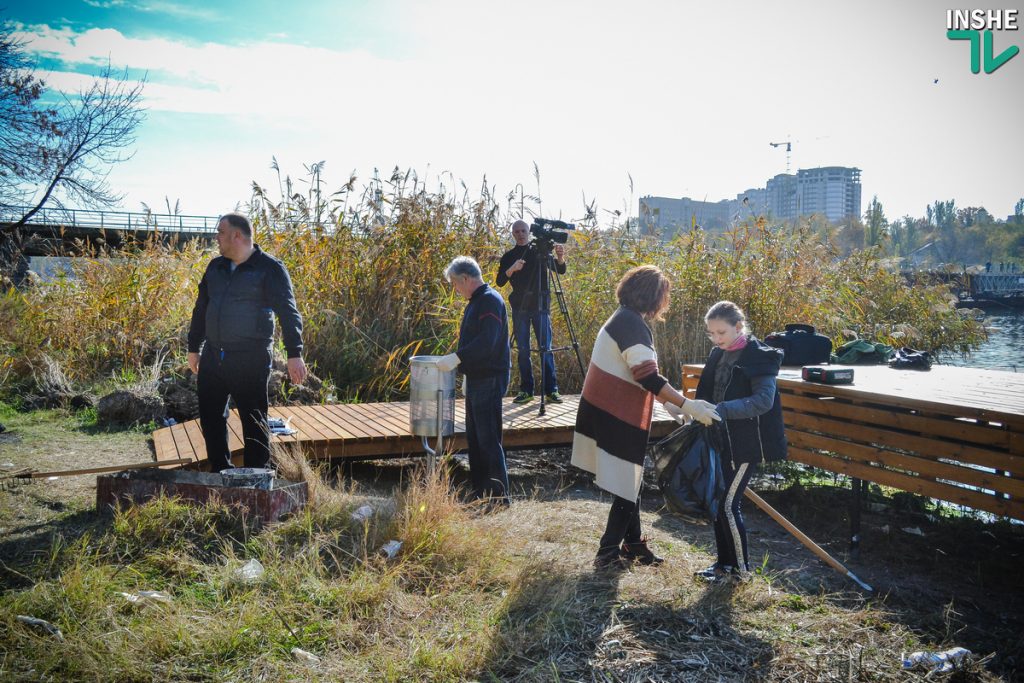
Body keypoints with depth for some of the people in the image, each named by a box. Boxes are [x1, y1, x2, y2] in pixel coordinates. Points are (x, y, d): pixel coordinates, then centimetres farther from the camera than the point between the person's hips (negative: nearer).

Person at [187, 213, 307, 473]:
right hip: (212, 358, 7)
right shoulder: (215, 267, 12)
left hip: (251, 361, -6)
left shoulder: (270, 268, -7)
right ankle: (219, 473, 27)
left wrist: (294, 354, -19)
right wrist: (194, 348, 21)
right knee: (210, 417, 13)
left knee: (254, 422, 1)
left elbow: (288, 312, -12)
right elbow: (201, 309, 21)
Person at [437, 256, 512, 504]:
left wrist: (457, 357, -29)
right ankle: (480, 492, 23)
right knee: (474, 437, 14)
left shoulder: (490, 301, -15)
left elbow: (487, 342, -27)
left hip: (490, 380, -10)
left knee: (488, 438, -7)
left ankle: (499, 495, 0)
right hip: (477, 378, 10)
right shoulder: (476, 302, 16)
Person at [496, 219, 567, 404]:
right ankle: (526, 390, 6)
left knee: (546, 348, -4)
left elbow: (561, 271, 2)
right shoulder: (508, 256, 9)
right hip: (520, 308, 1)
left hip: (541, 306, -1)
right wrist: (512, 269, -17)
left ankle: (551, 389, -1)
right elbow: (500, 282, 1)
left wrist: (560, 257, -19)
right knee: (523, 350, 1)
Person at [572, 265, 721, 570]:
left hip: (613, 413, 10)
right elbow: (648, 378, -26)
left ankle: (633, 544, 29)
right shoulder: (632, 323, -20)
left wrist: (668, 402, 17)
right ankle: (608, 553, 10)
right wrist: (687, 405, -23)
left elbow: (639, 374, 20)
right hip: (615, 418, -10)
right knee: (626, 488, 1)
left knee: (630, 483, 18)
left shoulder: (625, 319, 13)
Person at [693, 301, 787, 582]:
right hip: (720, 441, 8)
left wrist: (722, 410, -33)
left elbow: (763, 400, -25)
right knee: (716, 501, 12)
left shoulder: (759, 357, -14)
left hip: (745, 444, -7)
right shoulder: (718, 355, 8)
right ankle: (724, 562, 26)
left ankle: (741, 567, 12)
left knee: (728, 504, -5)